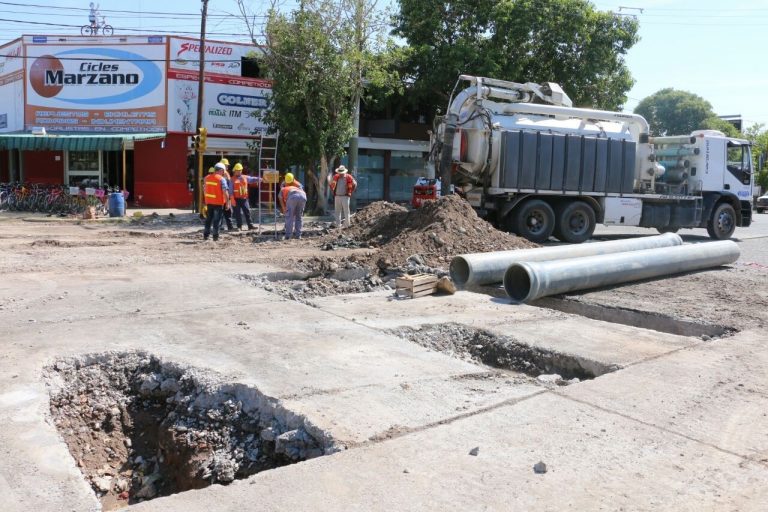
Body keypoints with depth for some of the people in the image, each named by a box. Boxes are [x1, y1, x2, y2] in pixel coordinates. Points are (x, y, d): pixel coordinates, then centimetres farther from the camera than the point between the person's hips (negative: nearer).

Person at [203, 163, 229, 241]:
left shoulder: (207, 177, 6)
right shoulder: (221, 179, -12)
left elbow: (204, 189, 14)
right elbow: (225, 191, -17)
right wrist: (227, 201, -10)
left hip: (209, 202, 5)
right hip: (218, 202, -5)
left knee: (209, 218, 17)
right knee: (217, 219, 4)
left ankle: (206, 235, 19)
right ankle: (215, 236, 4)